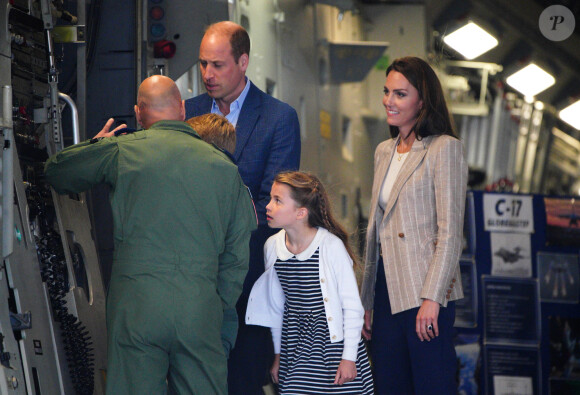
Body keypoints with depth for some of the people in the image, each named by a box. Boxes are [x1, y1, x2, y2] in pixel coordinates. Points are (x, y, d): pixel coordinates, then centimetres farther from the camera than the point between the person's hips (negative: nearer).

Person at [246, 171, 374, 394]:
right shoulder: (272, 247, 2)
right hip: (296, 346, 4)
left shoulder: (330, 246, -14)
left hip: (334, 342, -4)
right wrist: (278, 354, 15)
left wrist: (349, 357, -11)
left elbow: (352, 306, -11)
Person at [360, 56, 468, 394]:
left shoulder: (444, 149, -6)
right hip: (387, 289, 7)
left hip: (425, 291, -7)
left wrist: (431, 297, -19)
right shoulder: (384, 152, 15)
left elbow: (450, 232, -12)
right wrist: (367, 300, 15)